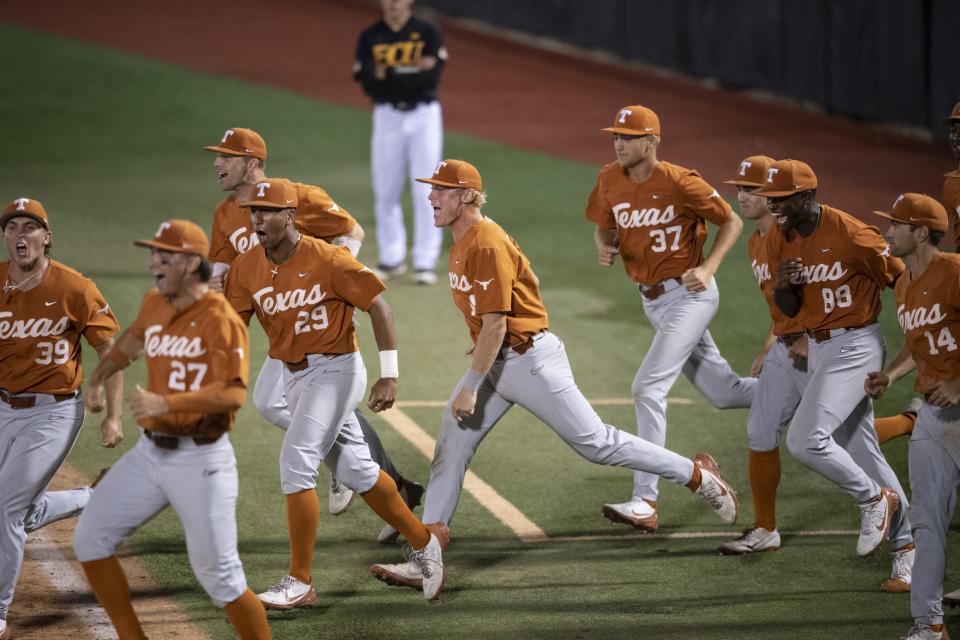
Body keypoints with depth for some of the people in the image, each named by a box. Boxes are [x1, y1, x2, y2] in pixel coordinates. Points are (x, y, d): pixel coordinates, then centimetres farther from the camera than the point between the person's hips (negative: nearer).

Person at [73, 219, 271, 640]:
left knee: (218, 576, -8)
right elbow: (132, 340, 31)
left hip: (201, 459, -8)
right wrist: (98, 379, 17)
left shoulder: (220, 319, -15)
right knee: (91, 540, 4)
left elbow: (234, 393, -25)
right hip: (150, 453, 8)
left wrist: (166, 403, -33)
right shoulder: (154, 305, 8)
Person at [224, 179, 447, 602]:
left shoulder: (326, 259, -17)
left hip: (336, 371, -7)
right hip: (293, 377, 7)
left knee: (296, 462, -19)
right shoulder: (246, 270, 0)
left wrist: (389, 376, -18)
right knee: (355, 470, 15)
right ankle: (423, 541, 35)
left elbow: (379, 307, -14)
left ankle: (300, 582, -13)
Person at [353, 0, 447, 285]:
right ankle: (392, 259, 16)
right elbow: (368, 83, -9)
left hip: (424, 115, -2)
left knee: (425, 191, -4)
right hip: (387, 117, 2)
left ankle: (426, 262, 0)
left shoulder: (428, 32, -1)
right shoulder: (370, 37, 3)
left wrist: (390, 74, -25)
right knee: (385, 193, 4)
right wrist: (412, 72, -24)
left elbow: (431, 76, -13)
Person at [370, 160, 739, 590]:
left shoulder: (488, 245, -22)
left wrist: (470, 388, -23)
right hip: (495, 360, 10)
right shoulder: (461, 243, 8)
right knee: (451, 448, 0)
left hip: (529, 358, -10)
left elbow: (495, 324, -24)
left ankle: (697, 475, 16)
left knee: (595, 442, -1)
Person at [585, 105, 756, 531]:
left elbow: (732, 222, -9)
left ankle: (645, 502, -21)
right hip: (652, 301, 8)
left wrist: (707, 269, -21)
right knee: (724, 392, 15)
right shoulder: (610, 180, -1)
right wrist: (604, 248, -8)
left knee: (648, 388, -20)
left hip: (689, 295, -8)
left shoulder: (679, 183, -18)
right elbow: (604, 225, 15)